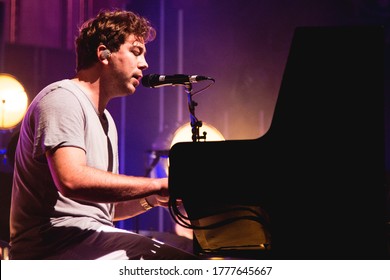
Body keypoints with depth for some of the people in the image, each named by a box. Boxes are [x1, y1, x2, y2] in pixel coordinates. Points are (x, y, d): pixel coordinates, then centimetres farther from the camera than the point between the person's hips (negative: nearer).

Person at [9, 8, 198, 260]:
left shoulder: (105, 120, 25)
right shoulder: (62, 99, -7)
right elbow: (72, 180, -25)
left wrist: (152, 199, 5)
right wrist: (159, 185, -21)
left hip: (91, 240, 10)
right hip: (54, 244, -10)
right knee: (183, 267, -27)